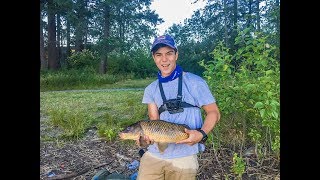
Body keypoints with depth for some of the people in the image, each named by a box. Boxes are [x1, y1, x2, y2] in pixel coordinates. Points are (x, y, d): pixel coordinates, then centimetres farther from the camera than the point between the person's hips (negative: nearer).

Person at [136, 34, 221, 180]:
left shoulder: (194, 82, -8)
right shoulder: (151, 90, 4)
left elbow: (214, 112, -4)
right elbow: (154, 121, 0)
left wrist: (201, 133, -20)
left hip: (183, 157, -2)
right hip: (154, 154, 3)